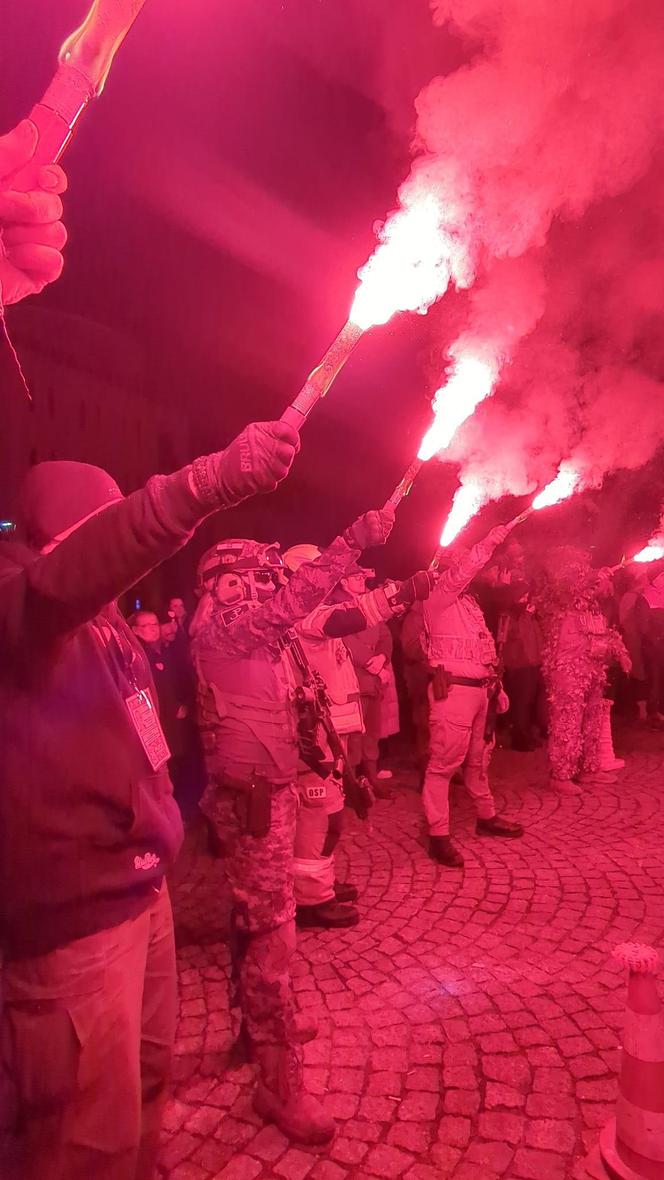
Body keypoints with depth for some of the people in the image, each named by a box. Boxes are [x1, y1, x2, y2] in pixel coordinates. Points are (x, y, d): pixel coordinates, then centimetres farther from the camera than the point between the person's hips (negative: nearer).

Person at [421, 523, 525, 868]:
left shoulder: (467, 600, 20)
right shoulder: (438, 597, -5)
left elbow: (483, 644, 20)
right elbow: (462, 570, -23)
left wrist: (495, 684, 16)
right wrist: (491, 541, -21)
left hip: (478, 688, 9)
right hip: (453, 689, -9)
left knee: (477, 759, 19)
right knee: (445, 762, -7)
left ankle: (486, 816, 33)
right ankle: (438, 835, -4)